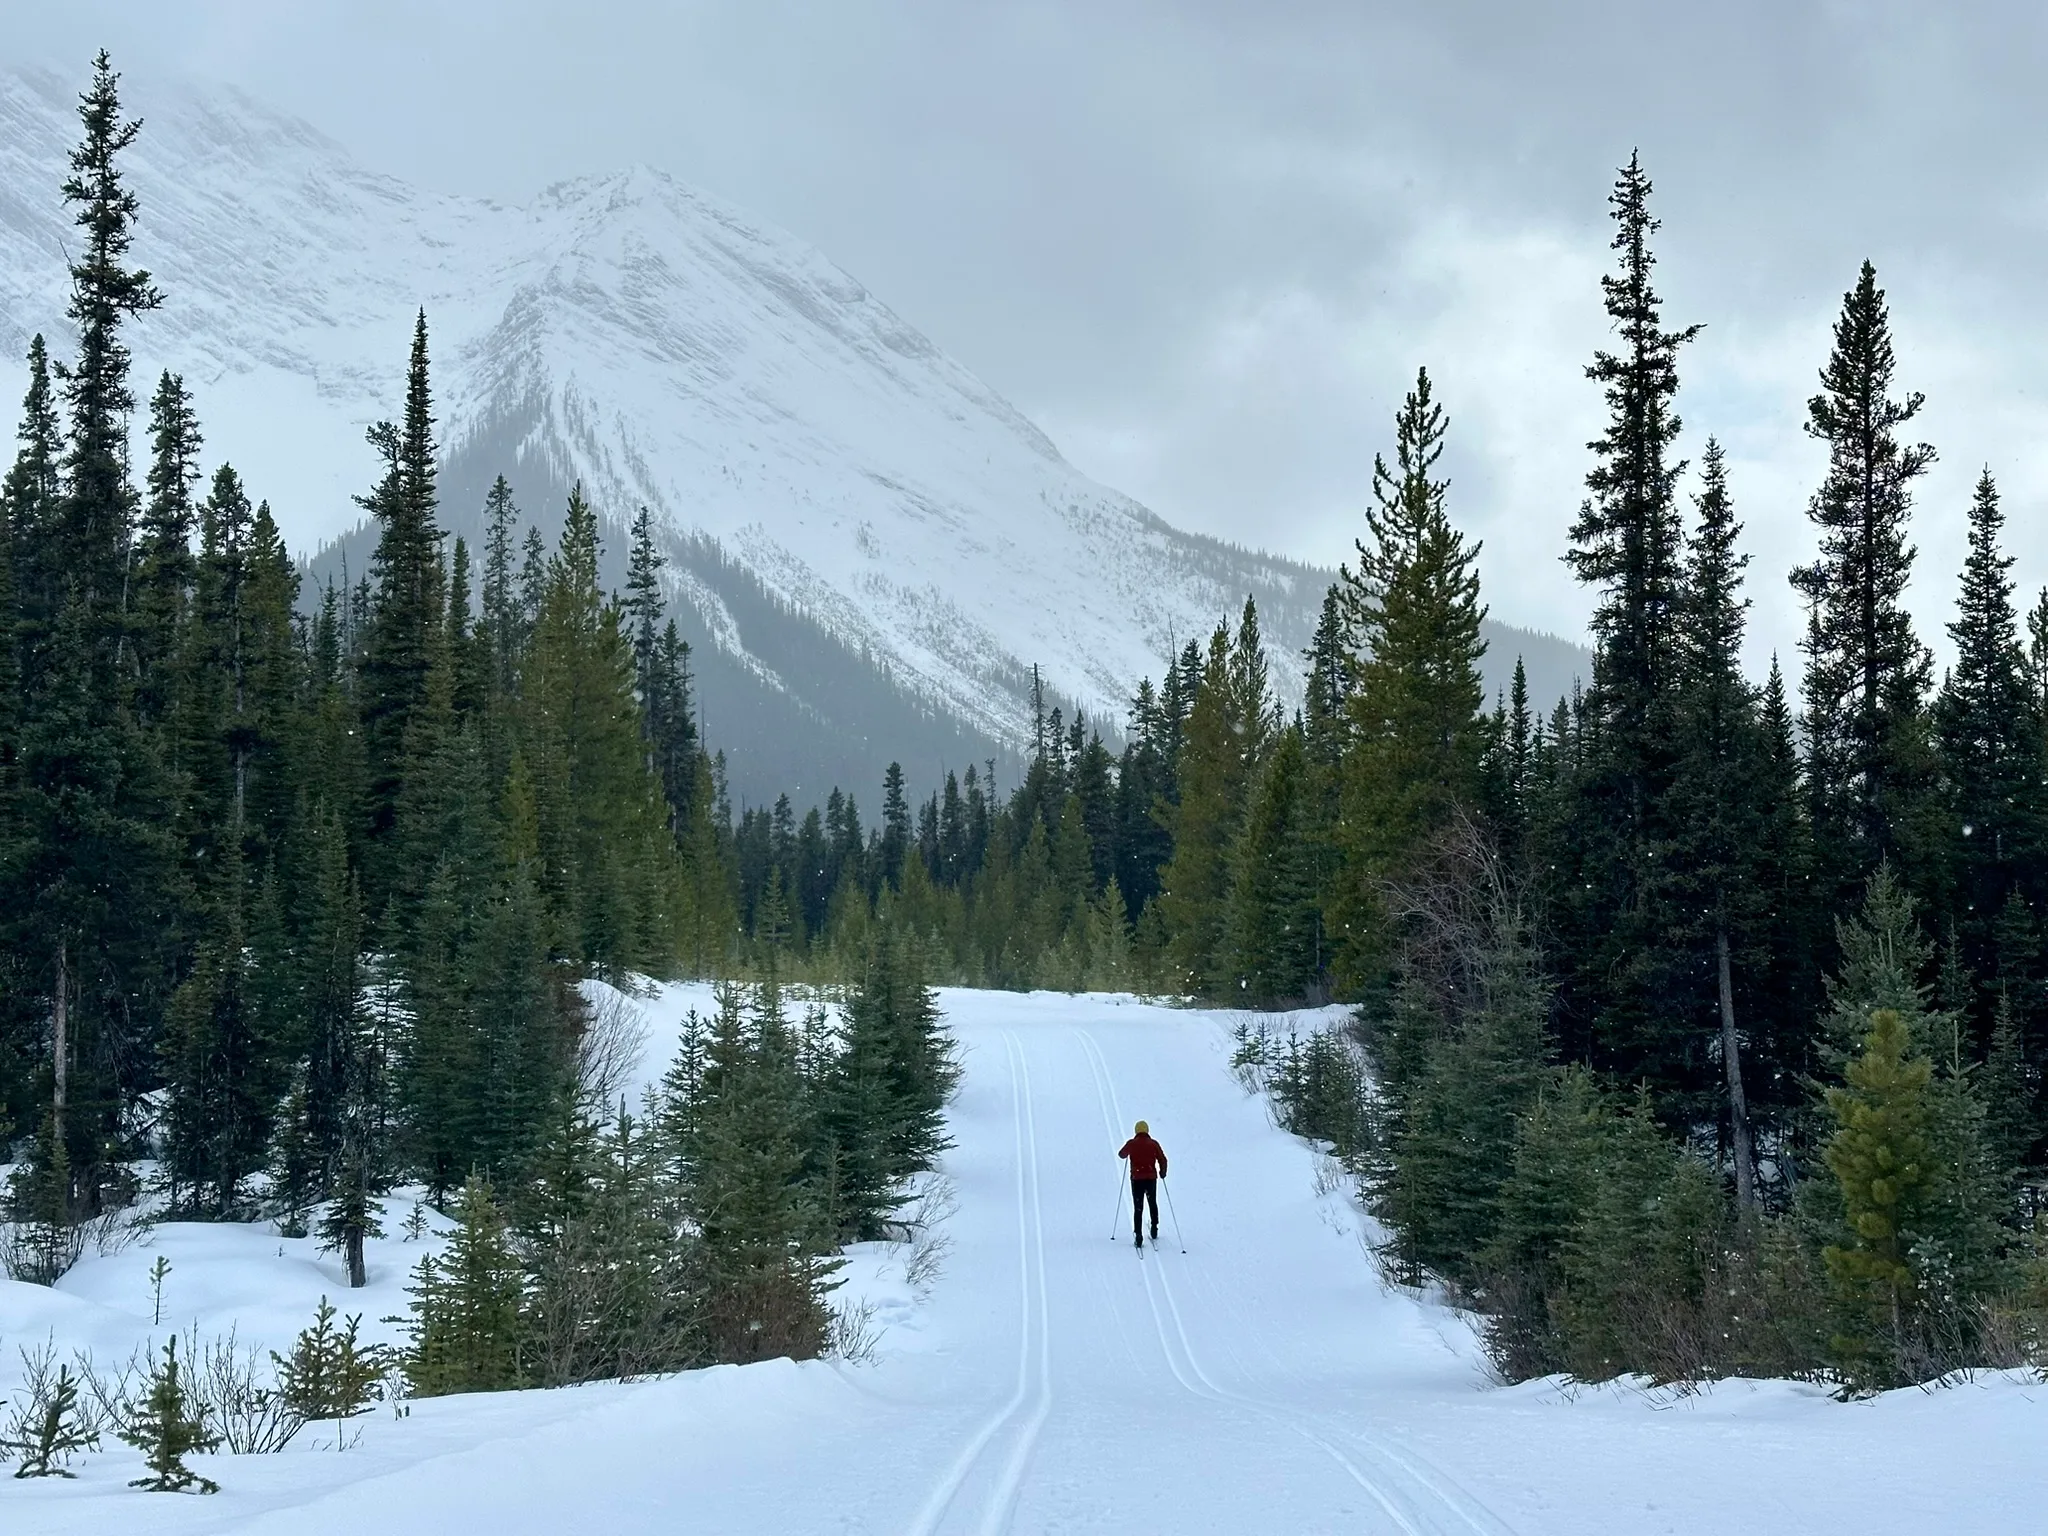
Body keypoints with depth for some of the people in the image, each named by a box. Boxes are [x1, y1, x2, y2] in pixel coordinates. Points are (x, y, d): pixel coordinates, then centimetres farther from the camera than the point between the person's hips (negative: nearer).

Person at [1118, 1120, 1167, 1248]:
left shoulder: (1132, 1144, -3)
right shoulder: (1154, 1144, -2)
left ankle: (1138, 1236, -10)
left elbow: (1121, 1154, 13)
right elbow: (1163, 1160, -2)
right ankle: (1154, 1230, 25)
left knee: (1138, 1208, 0)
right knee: (1153, 1204, 24)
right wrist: (1162, 1172, 15)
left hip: (1137, 1179, -1)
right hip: (1151, 1178, 1)